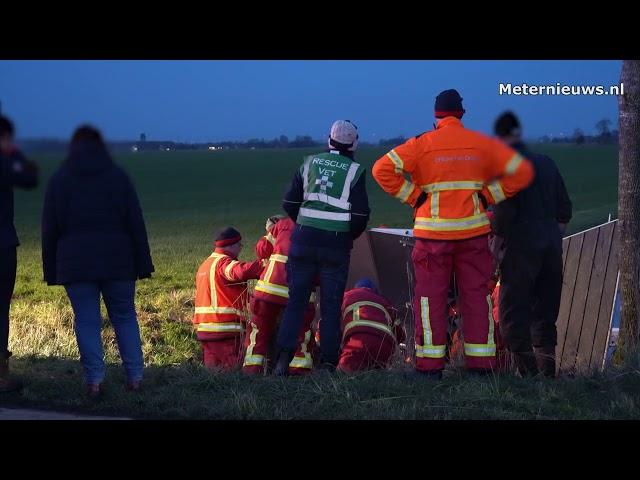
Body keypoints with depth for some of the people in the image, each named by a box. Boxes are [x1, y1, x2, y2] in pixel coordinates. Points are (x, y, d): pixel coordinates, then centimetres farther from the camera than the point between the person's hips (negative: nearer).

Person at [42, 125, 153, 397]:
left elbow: (50, 229, 5)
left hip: (76, 264, 0)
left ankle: (94, 380, -6)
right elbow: (136, 224, 2)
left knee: (86, 321, 1)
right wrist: (142, 265, 5)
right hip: (117, 262, 0)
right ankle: (135, 377, 4)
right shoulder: (118, 177, 2)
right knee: (125, 317, 9)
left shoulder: (59, 181, 3)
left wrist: (51, 270, 9)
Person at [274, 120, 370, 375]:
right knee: (331, 306, 5)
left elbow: (290, 204, 8)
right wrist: (350, 235, 15)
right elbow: (361, 213, -5)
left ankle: (284, 359, -2)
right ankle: (328, 363, 3)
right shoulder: (354, 171, -2)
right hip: (337, 245, -2)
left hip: (304, 239, 2)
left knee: (296, 300, 6)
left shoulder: (310, 163, 6)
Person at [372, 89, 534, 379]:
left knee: (430, 297, 5)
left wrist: (413, 197, -5)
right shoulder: (482, 144, 5)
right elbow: (522, 171, 5)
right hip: (473, 232, 2)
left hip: (433, 233, -2)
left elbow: (383, 169, -12)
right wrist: (489, 195, 7)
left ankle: (430, 365, 2)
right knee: (476, 296, 9)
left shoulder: (422, 144, -2)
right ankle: (481, 365, 9)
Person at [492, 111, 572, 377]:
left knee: (513, 315, -2)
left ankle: (529, 376, -9)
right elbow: (565, 209, 14)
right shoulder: (546, 163, 12)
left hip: (521, 246, -7)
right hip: (551, 244, 7)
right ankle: (548, 373, 15)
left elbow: (504, 212, -15)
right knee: (545, 315, 14)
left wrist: (496, 236, 2)